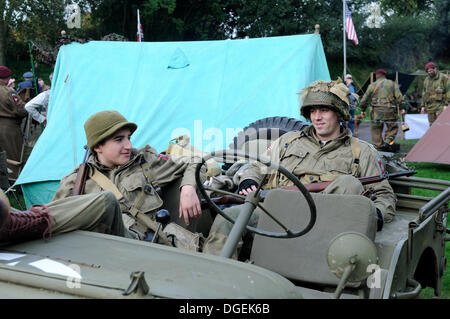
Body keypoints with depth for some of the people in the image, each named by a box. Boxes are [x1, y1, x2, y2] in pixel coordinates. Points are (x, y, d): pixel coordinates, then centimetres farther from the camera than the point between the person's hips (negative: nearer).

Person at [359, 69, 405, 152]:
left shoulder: (372, 85, 9)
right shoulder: (392, 83, 11)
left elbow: (365, 98, 11)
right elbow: (399, 96, 3)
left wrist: (363, 110, 21)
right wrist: (402, 108, 6)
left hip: (377, 111, 0)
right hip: (390, 110, 0)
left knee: (376, 129, 10)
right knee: (392, 127, 14)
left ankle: (379, 146, 8)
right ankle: (388, 141, -4)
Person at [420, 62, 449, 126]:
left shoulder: (444, 78, -3)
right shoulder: (426, 80, 15)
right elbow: (424, 93, 19)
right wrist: (423, 106, 13)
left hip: (440, 105, -6)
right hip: (430, 106, 6)